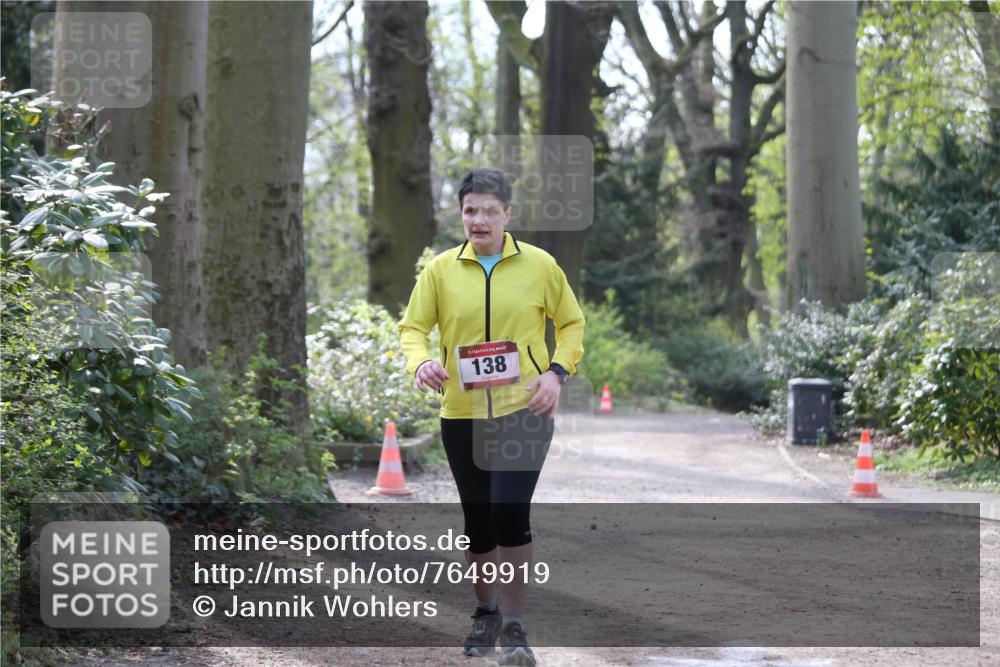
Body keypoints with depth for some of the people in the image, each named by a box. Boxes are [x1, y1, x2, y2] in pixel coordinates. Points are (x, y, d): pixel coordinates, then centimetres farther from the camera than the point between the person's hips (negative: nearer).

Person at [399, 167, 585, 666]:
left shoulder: (540, 266, 0)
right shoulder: (441, 270, 2)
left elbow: (571, 323, 10)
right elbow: (413, 326, 3)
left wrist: (558, 371, -6)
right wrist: (420, 361, -19)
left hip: (524, 410, -2)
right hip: (462, 415, 2)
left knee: (510, 512, -16)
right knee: (476, 521, 11)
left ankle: (513, 627, -4)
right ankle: (485, 612, 34)